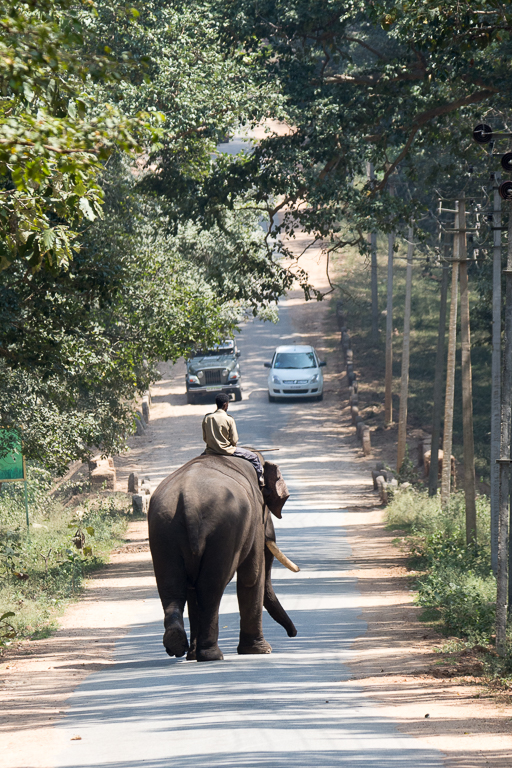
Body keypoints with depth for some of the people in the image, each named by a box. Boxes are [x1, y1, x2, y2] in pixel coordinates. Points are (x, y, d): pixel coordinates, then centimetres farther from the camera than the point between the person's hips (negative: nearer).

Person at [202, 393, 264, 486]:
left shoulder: (207, 418, -4)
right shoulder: (229, 419, -15)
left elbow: (205, 438, 4)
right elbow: (234, 440, -11)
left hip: (210, 450, 5)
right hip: (226, 450, -5)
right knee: (254, 457, 10)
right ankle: (261, 480, 15)